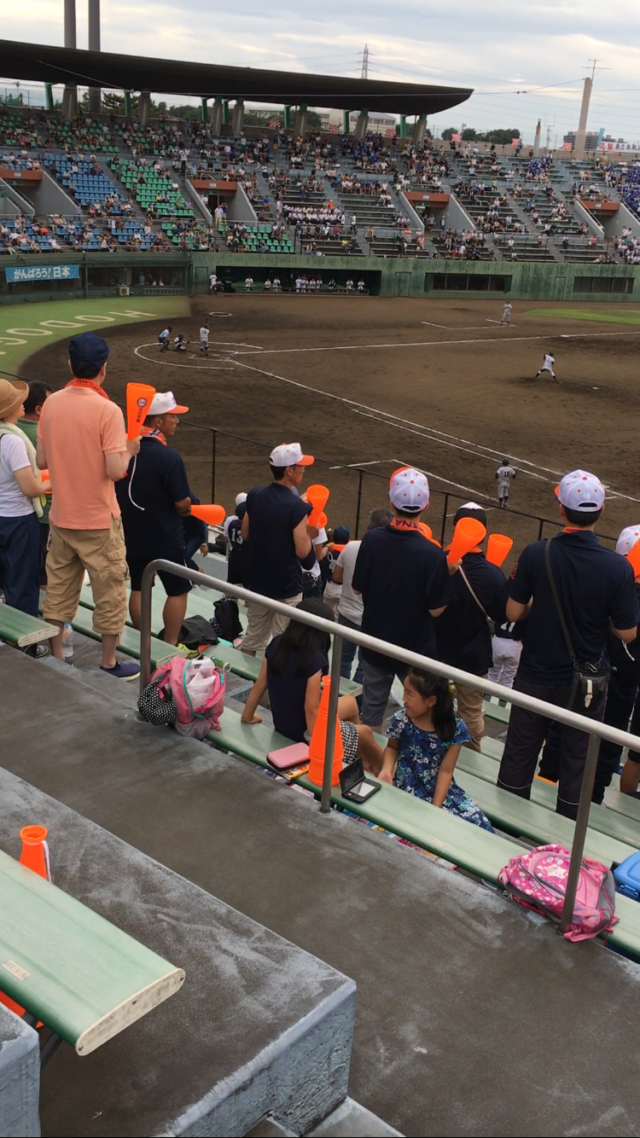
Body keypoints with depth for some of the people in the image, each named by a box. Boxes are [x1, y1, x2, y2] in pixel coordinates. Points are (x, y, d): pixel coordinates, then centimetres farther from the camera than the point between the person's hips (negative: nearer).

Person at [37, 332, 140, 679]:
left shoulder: (51, 403, -2)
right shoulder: (107, 410, -19)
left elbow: (41, 461, 4)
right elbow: (115, 471, -21)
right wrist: (129, 451, -2)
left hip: (61, 516, 5)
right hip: (98, 520, -5)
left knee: (58, 589, 16)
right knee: (110, 592, 9)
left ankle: (55, 658, 26)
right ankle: (109, 665, 18)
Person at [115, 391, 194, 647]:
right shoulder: (169, 457, -23)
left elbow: (117, 491, 6)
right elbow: (183, 504, -20)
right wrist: (184, 509, 2)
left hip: (132, 535, 6)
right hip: (165, 538, -6)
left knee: (138, 588, 18)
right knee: (178, 591, 11)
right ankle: (170, 645, 14)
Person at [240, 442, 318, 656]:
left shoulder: (255, 495, -4)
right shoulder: (297, 507, -23)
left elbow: (245, 534, 8)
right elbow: (303, 552, -20)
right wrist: (309, 534, -3)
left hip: (259, 580, 6)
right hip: (287, 586, -6)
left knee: (252, 638, 21)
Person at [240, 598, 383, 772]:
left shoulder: (276, 644, -9)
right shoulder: (314, 659, -29)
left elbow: (259, 685, 0)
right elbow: (311, 709, -27)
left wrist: (247, 717, 15)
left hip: (281, 724, 8)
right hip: (303, 731, -7)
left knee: (350, 703, 27)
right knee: (365, 733, 19)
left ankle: (365, 762, 41)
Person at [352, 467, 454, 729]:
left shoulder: (371, 539, -13)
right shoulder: (431, 554, -25)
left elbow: (357, 588, -1)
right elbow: (436, 609, -15)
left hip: (375, 641, 4)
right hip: (414, 647, -3)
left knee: (372, 704, 19)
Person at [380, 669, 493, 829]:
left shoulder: (455, 728, -14)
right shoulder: (401, 721, -12)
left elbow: (446, 771, -10)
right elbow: (392, 747, 10)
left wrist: (435, 807, -13)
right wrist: (387, 769, -11)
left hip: (440, 788, 1)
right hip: (408, 788, -1)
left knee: (479, 824, -10)